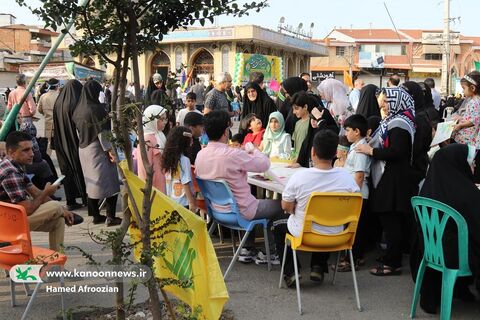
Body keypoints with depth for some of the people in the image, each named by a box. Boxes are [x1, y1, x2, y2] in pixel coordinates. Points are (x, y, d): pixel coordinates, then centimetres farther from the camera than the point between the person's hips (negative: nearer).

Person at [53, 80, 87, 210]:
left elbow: (56, 125, 8)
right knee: (80, 169, 8)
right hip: (76, 143, -5)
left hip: (63, 144, 5)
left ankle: (70, 201, 14)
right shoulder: (76, 104, -17)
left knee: (67, 170, 11)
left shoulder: (58, 103, 2)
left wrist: (59, 143, 16)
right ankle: (85, 198, 17)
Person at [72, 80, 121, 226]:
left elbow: (78, 129, 12)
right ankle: (110, 216, -1)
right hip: (97, 150, -8)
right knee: (109, 181, 0)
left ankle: (96, 215, 18)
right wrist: (110, 150, -15)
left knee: (91, 181, 14)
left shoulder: (78, 109, 4)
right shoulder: (96, 109, -19)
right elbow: (103, 132, -19)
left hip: (83, 149, 8)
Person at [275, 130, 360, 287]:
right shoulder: (347, 178, -16)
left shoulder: (298, 177, -23)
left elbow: (287, 207, -9)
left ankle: (290, 271, 17)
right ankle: (318, 268, 26)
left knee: (279, 227, 29)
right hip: (334, 237, 3)